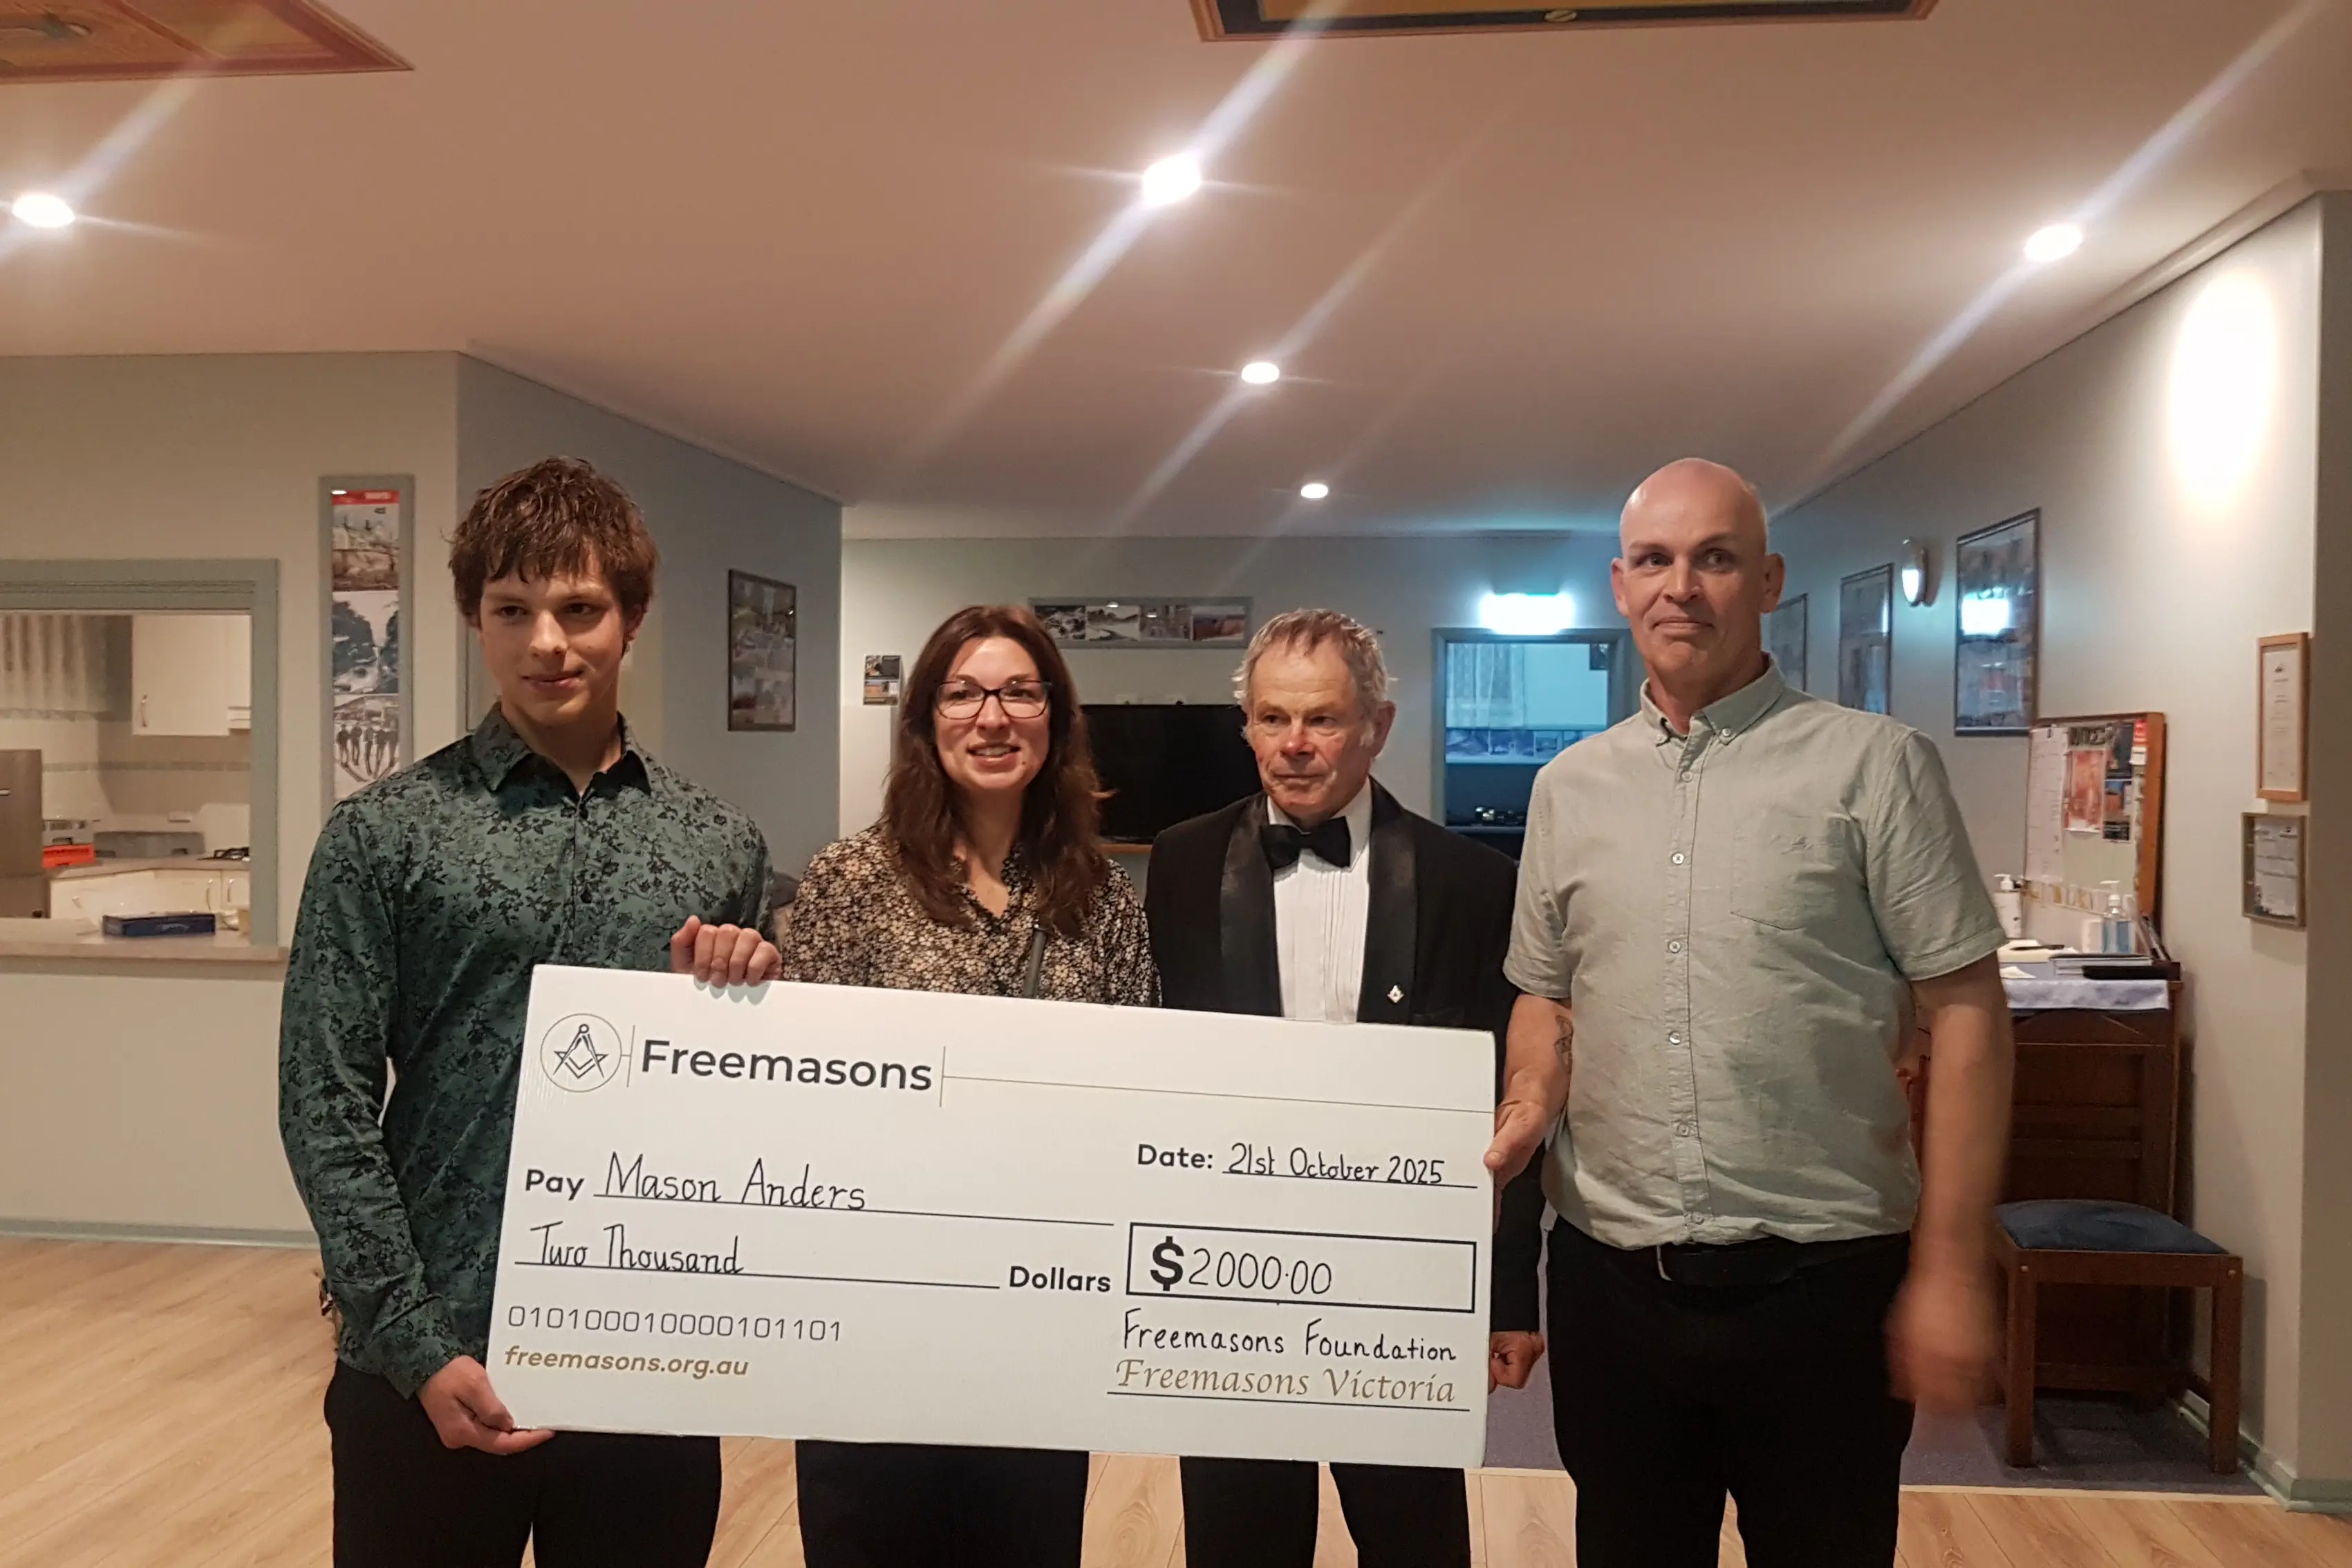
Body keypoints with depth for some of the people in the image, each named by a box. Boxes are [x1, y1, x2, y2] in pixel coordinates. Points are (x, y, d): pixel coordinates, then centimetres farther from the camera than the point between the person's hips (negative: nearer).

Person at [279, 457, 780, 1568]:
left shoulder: (722, 845, 4)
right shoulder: (384, 833, -4)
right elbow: (325, 1110, -6)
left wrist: (751, 1001, -10)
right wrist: (419, 1348, -11)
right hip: (432, 1369, -2)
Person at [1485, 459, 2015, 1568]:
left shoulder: (1873, 765, -6)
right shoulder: (1569, 787, 7)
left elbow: (1965, 1014, -6)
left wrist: (1948, 1270, -9)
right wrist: (1522, 1117, -4)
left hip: (1820, 1278, -3)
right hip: (1610, 1273, 4)